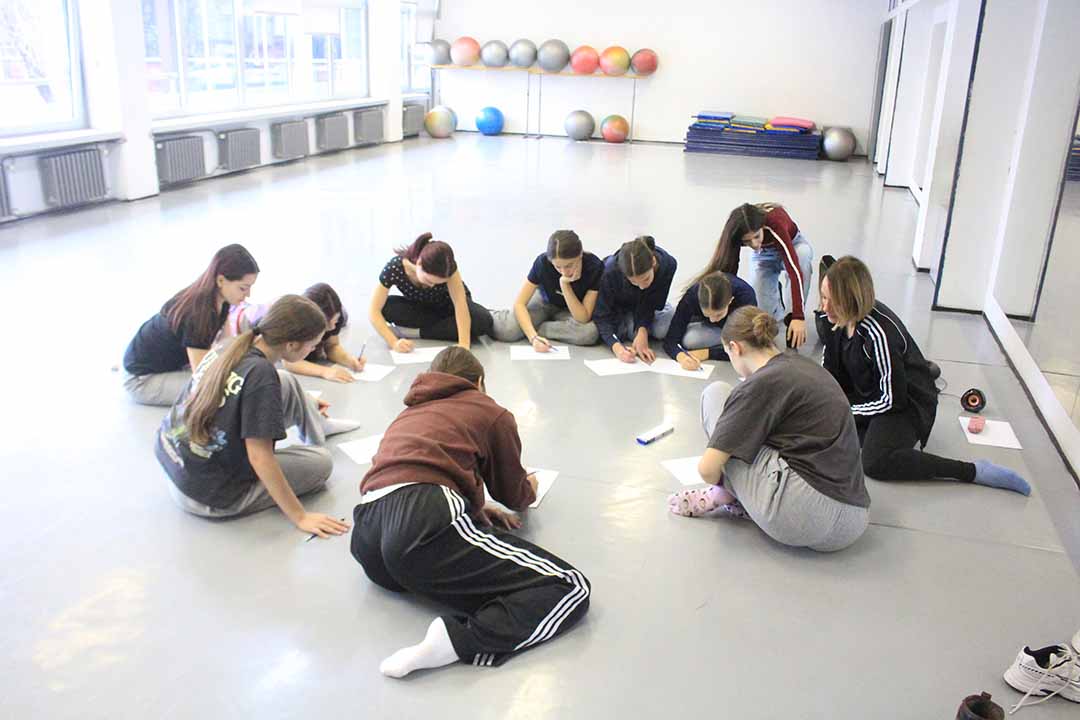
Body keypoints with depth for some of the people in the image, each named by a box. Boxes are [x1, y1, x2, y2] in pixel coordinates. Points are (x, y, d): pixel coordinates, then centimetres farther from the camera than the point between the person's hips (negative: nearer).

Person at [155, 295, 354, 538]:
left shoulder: (225, 350, -5)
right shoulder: (261, 375, -27)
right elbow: (260, 458, -27)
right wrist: (300, 517, -19)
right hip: (209, 496, -7)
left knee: (287, 383, 12)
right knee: (321, 461, 4)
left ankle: (315, 431, 37)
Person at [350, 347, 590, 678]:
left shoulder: (408, 413, 35)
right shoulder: (490, 412, 22)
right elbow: (514, 495, 31)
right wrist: (531, 488, 53)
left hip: (366, 538, 7)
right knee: (570, 589, -4)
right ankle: (456, 639, -25)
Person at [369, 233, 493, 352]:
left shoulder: (447, 266, -33)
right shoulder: (394, 269, -33)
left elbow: (459, 302, -39)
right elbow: (374, 311, -33)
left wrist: (464, 344, -49)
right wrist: (394, 342, -46)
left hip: (448, 305, 0)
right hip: (419, 308, 0)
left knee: (484, 320, -30)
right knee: (386, 306, -31)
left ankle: (415, 332, -23)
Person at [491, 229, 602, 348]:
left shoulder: (595, 267, -30)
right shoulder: (543, 262, -28)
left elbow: (583, 318, -28)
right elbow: (519, 303, -24)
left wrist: (565, 284, -39)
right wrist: (533, 337, -40)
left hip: (572, 311, 1)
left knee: (589, 332, -35)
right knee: (508, 331, -30)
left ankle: (538, 327, -12)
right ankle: (486, 317, 6)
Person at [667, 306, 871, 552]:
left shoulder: (761, 383, -8)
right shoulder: (804, 365, 16)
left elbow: (707, 468, -10)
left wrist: (723, 485, 14)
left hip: (802, 517, -8)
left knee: (716, 394, 4)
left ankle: (724, 494, 14)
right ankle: (744, 499, 15)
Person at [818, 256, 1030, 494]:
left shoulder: (880, 333, -33)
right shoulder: (834, 319, -11)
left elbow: (892, 399, -25)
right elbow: (829, 366, 5)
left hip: (904, 401, -8)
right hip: (865, 391, 8)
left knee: (876, 463, -31)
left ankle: (975, 471, -20)